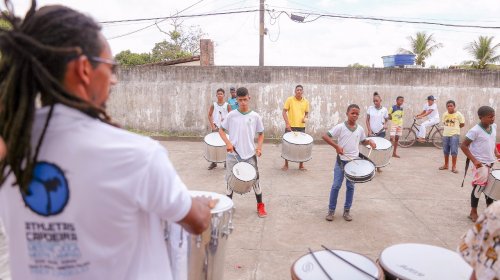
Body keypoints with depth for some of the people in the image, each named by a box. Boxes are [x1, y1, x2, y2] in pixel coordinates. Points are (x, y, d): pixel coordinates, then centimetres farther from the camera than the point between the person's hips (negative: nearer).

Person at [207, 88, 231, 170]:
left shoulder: (227, 105, 0)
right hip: (216, 127, 1)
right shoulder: (213, 105, 3)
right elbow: (209, 115, 3)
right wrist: (212, 125, -5)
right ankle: (213, 162, 13)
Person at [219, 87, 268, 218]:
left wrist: (259, 147, -8)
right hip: (233, 154, 0)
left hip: (250, 154, 0)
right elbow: (221, 130, 5)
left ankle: (260, 206, 23)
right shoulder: (231, 115, -2)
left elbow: (261, 134, 8)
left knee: (255, 179, 6)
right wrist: (227, 143, -10)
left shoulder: (255, 116, -1)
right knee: (230, 180, 10)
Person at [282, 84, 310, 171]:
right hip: (290, 126, -2)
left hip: (301, 127, 2)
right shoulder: (289, 99, -3)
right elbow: (284, 111, -4)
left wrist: (305, 118, -7)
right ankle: (286, 164, 17)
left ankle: (301, 165, 20)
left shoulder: (306, 101, 5)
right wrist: (287, 123, -13)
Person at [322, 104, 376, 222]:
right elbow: (325, 136, -16)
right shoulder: (340, 127, -11)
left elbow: (363, 141, 19)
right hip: (341, 161, -4)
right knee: (336, 185, 0)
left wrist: (370, 141, -3)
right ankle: (331, 210, 12)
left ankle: (347, 211, 22)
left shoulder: (360, 129, 3)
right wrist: (336, 146, -23)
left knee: (350, 186, 10)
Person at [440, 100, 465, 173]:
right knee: (445, 151, 12)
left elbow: (462, 124, -2)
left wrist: (455, 127, 7)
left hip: (454, 134, -5)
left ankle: (454, 167, 3)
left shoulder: (458, 114, -7)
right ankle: (446, 165, 26)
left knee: (454, 151, -5)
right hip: (445, 134, 5)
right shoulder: (445, 114, 6)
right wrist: (449, 127, 7)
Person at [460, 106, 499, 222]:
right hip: (480, 164, -7)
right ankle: (473, 213, 13)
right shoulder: (475, 130, -20)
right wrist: (474, 160, -23)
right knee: (478, 187, 0)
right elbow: (463, 146, -19)